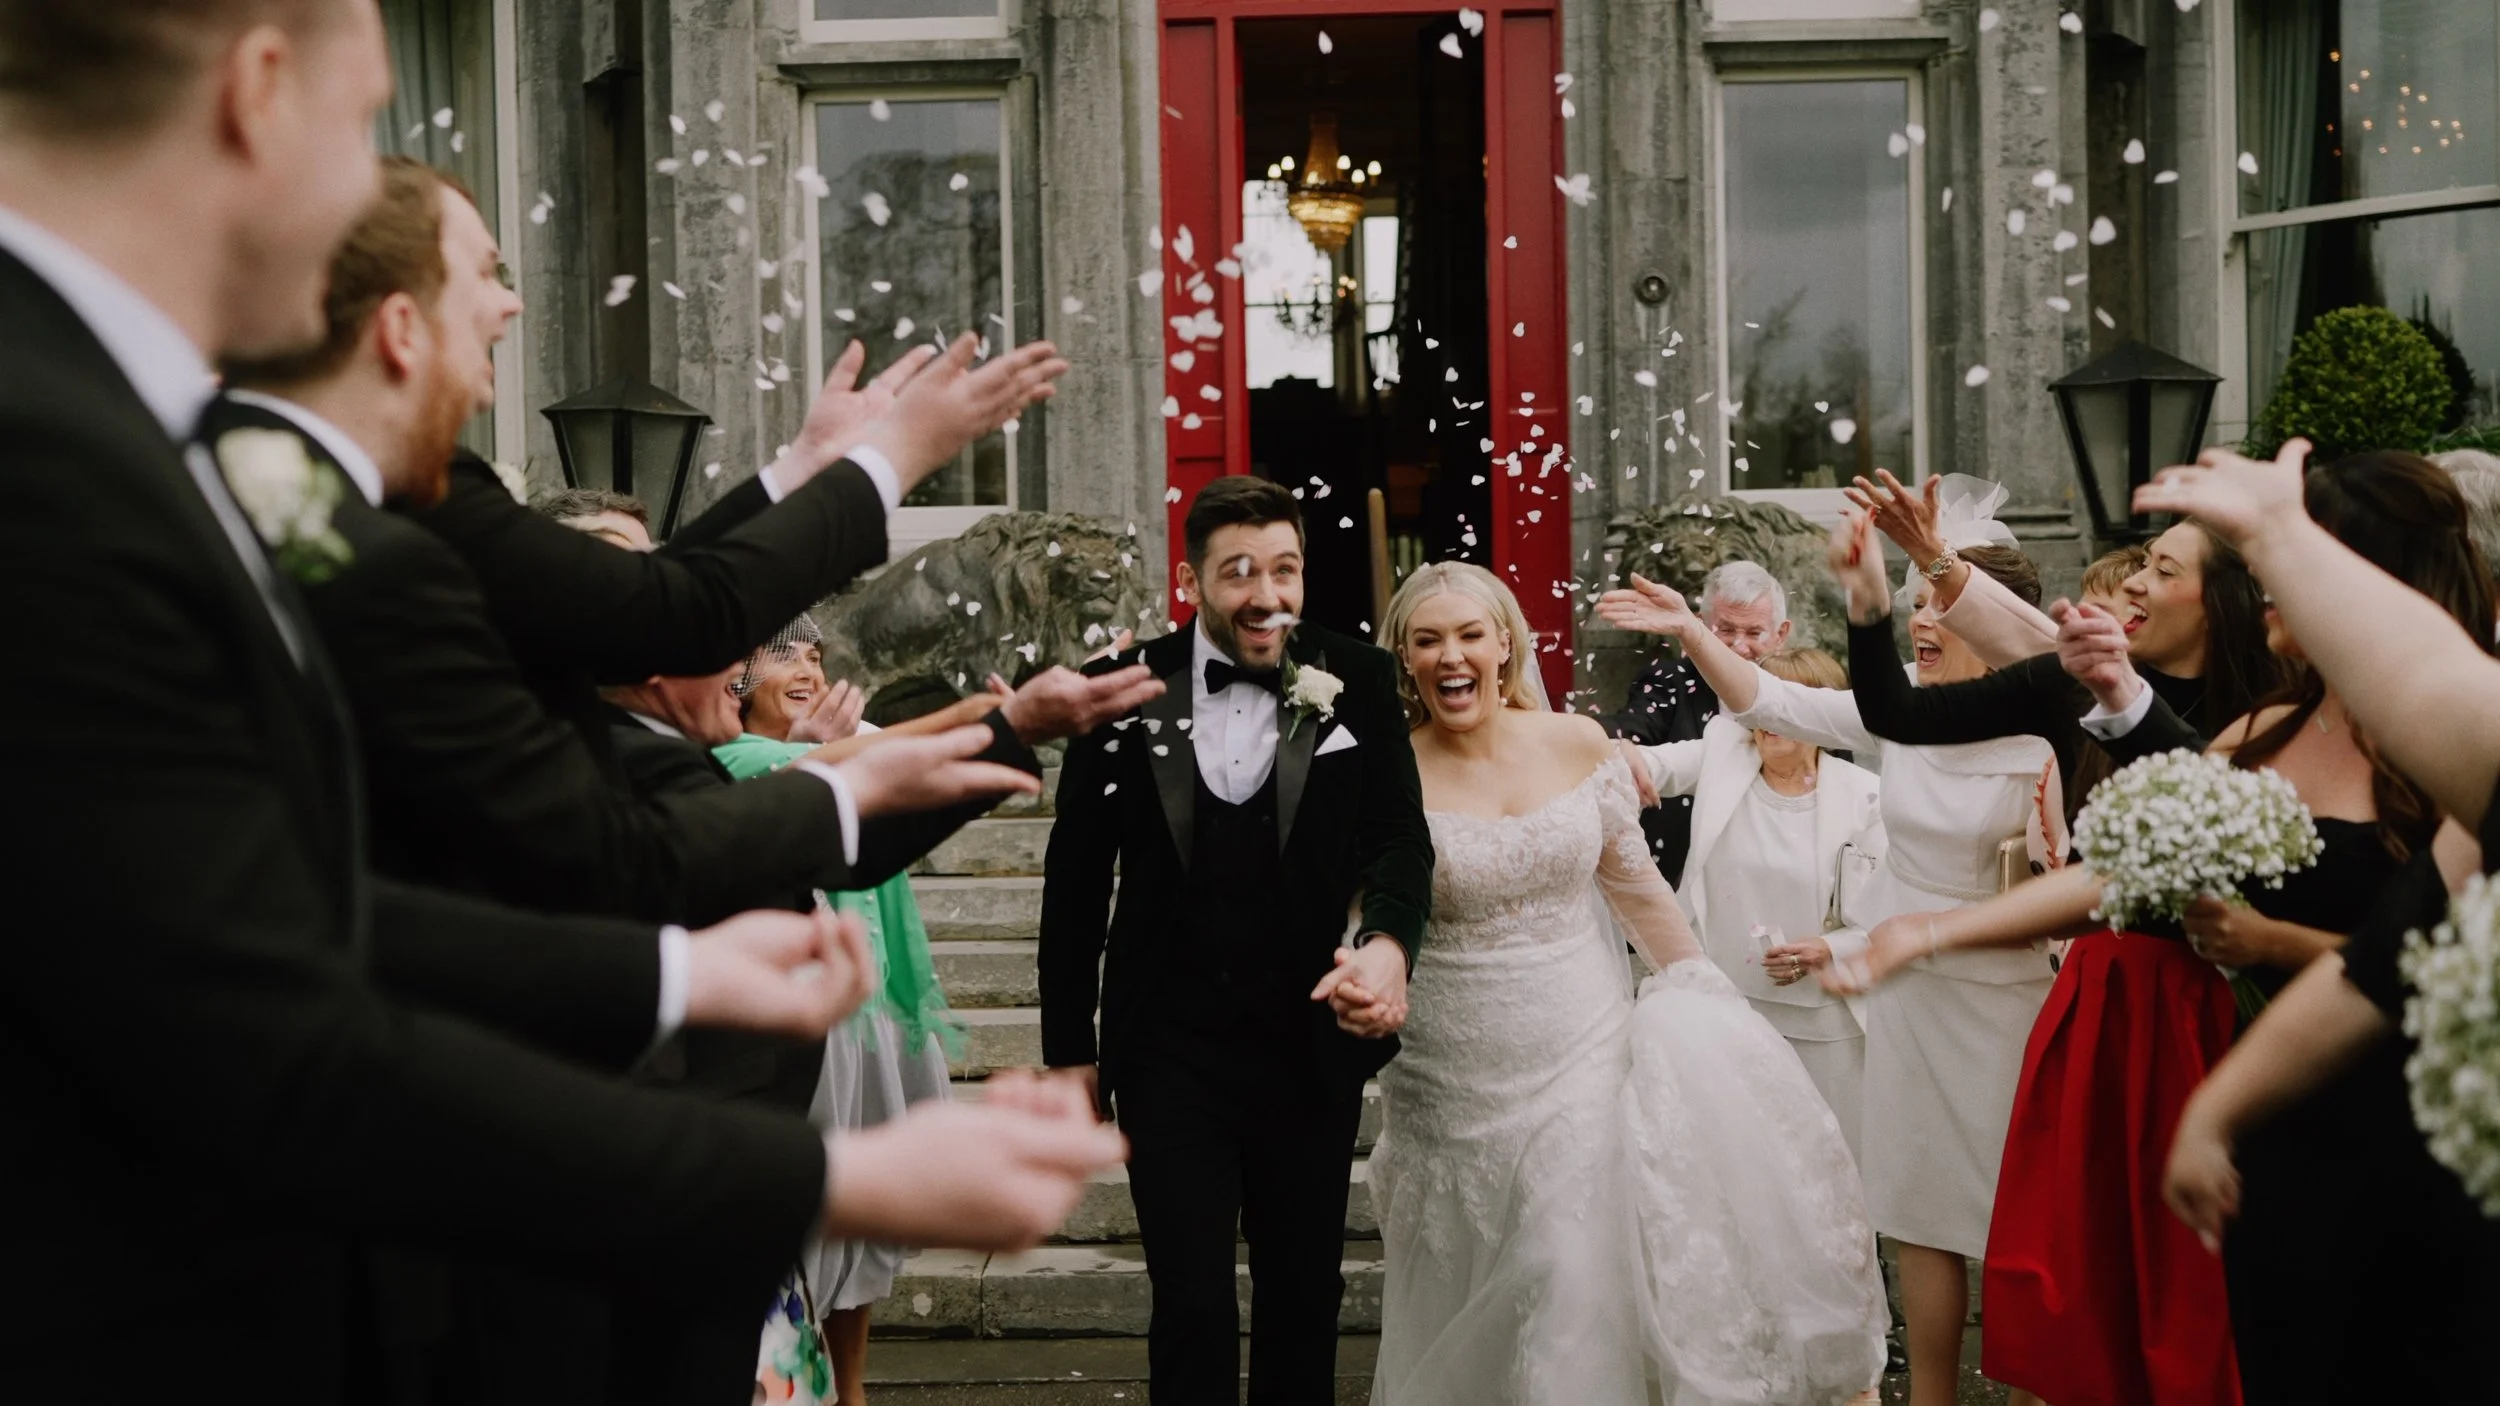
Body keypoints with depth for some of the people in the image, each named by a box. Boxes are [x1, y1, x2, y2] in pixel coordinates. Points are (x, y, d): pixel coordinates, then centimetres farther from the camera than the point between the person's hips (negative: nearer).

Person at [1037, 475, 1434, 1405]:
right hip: (1170, 1048, -1)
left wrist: (1387, 942, -30)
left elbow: (1401, 837, -7)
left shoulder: (1357, 682, -2)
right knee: (1193, 1306, -3)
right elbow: (1076, 876, 2)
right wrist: (1068, 1046, 4)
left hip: (1311, 1044, 2)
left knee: (1306, 1300, 16)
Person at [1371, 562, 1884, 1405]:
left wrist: (1704, 1007, 10)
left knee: (1577, 1292, -1)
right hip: (1455, 1084, -1)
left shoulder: (1577, 745, 0)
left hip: (1582, 1058, 2)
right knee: (1457, 1323, 7)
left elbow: (1636, 887, 9)